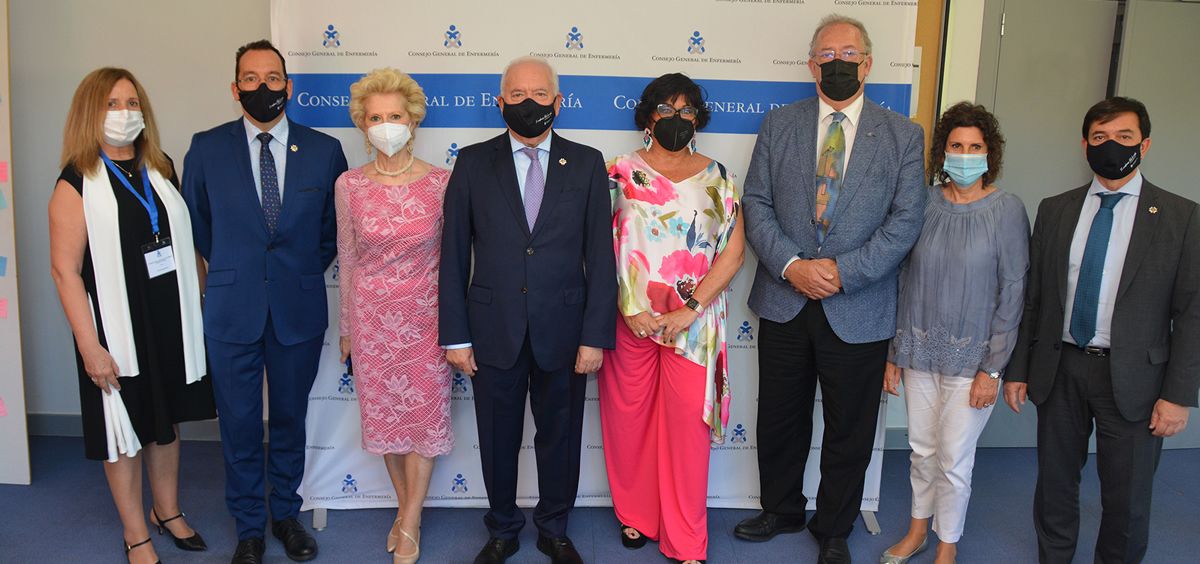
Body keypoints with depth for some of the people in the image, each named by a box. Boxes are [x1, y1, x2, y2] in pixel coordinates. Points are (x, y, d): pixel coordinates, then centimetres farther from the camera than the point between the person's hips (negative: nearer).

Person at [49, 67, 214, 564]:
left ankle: (167, 511, 38)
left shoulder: (161, 170, 6)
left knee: (167, 420, 18)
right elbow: (65, 269, -13)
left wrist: (207, 296, 5)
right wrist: (89, 344, -17)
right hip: (116, 328, -5)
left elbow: (187, 241, 13)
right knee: (125, 433, 8)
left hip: (172, 319, 5)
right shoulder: (77, 183, -10)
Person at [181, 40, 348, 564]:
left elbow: (336, 226, 9)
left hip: (299, 308, 0)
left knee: (290, 419, 13)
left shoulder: (324, 150, -1)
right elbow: (197, 221, 11)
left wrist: (304, 271, 8)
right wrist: (231, 268, 11)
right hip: (232, 308, 0)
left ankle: (286, 514, 32)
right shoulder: (206, 148, -1)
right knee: (239, 424, 9)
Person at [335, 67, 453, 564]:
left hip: (425, 314, -1)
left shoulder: (441, 182, -8)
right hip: (371, 314, 2)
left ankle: (408, 523, 21)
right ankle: (408, 510, 32)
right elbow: (347, 258, 5)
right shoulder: (349, 185, -4)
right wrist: (346, 327, 9)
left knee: (424, 412, 5)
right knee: (384, 412, 12)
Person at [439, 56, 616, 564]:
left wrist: (595, 335, -6)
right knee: (497, 439, 12)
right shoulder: (473, 162, 2)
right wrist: (455, 334, -2)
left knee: (560, 437, 12)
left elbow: (600, 256, -1)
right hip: (494, 331, 0)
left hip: (562, 331, 0)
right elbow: (454, 255, 2)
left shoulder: (586, 164, 2)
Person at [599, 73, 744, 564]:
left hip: (693, 322, 0)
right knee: (629, 416, 9)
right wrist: (630, 308, -12)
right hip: (629, 317, 0)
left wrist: (688, 310, -11)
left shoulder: (715, 177, 3)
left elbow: (733, 251, -2)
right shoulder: (622, 172, 2)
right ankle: (636, 514, 31)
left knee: (687, 422, 1)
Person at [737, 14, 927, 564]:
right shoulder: (779, 124, 4)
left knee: (849, 433, 12)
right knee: (779, 420, 16)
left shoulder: (903, 135, 0)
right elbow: (756, 204, 0)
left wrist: (843, 271, -16)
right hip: (784, 303, 2)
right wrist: (791, 265, -15)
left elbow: (905, 219, -6)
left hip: (858, 311, -1)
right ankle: (781, 511, 39)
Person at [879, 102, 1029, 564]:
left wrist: (992, 369, -10)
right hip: (919, 351, 3)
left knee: (953, 459, 5)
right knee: (922, 449, 15)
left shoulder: (1007, 210, -8)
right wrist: (894, 352, 4)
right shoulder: (924, 204, 0)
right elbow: (904, 280, 4)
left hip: (970, 358, -3)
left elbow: (1013, 293, -7)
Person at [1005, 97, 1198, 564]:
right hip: (1060, 369, 3)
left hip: (1132, 378, -2)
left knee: (1127, 499, 8)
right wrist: (1017, 369, 5)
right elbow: (1032, 297, 6)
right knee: (1055, 483, 15)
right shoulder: (1055, 210, 5)